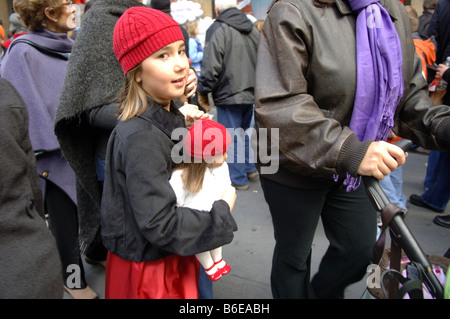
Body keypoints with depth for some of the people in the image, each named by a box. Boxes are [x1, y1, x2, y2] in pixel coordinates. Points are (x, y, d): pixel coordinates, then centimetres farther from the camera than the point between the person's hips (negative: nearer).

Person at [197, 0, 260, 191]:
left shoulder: (218, 30, -12)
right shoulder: (252, 29, 11)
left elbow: (211, 66, -16)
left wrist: (203, 91, -4)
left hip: (228, 94, -7)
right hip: (251, 92, 7)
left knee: (232, 136, 2)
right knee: (247, 130, 20)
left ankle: (238, 178, 9)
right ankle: (250, 167, 31)